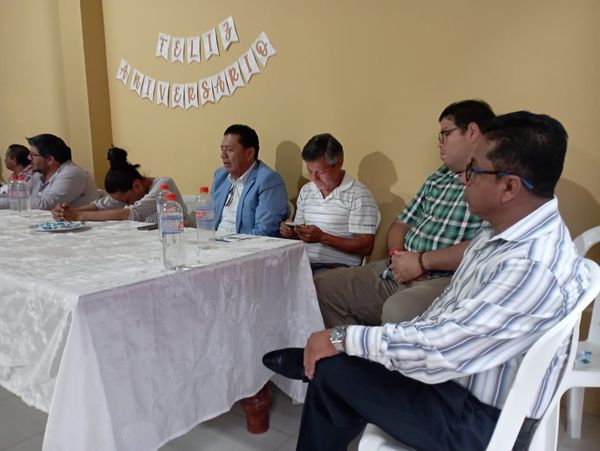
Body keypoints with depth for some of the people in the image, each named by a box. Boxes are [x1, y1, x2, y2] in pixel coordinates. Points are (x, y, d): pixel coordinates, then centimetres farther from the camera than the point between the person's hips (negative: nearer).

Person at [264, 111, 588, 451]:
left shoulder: (532, 268, -30)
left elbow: (438, 353, -28)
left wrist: (343, 338, -18)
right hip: (461, 379, 7)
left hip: (480, 419, -7)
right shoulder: (507, 229, -1)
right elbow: (450, 316, 7)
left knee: (333, 369, -8)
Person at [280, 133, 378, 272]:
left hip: (338, 266, -5)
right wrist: (290, 232, -1)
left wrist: (323, 237, -17)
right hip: (303, 262, 5)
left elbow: (366, 247, -10)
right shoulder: (306, 191, 15)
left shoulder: (359, 195, -5)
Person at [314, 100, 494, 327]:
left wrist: (421, 261, -15)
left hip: (448, 280, -8)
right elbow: (401, 224, 20)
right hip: (402, 272, 8)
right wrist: (397, 255, -2)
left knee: (397, 311, -38)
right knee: (323, 287, 4)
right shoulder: (437, 178, 18)